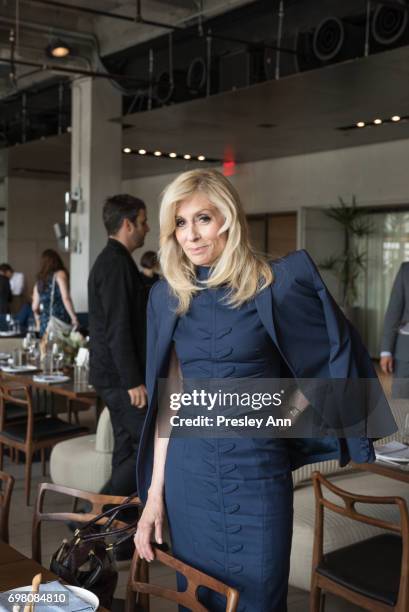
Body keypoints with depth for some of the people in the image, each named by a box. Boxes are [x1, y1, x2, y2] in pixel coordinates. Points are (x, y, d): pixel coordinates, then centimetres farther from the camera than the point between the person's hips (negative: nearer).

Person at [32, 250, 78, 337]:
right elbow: (65, 298, -11)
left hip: (44, 324, 5)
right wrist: (74, 318, -7)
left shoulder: (39, 281, 17)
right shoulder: (59, 274, 1)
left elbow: (35, 308, 18)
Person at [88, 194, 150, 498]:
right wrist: (134, 381, -21)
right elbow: (118, 329, -22)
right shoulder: (116, 263, -17)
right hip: (120, 376, -10)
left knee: (128, 449, 13)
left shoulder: (112, 260, 16)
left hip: (116, 375, 10)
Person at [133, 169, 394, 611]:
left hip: (257, 474, -3)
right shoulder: (167, 297, 3)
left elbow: (334, 354, 0)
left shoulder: (279, 284, -8)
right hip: (188, 474, 3)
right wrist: (154, 493, 3)